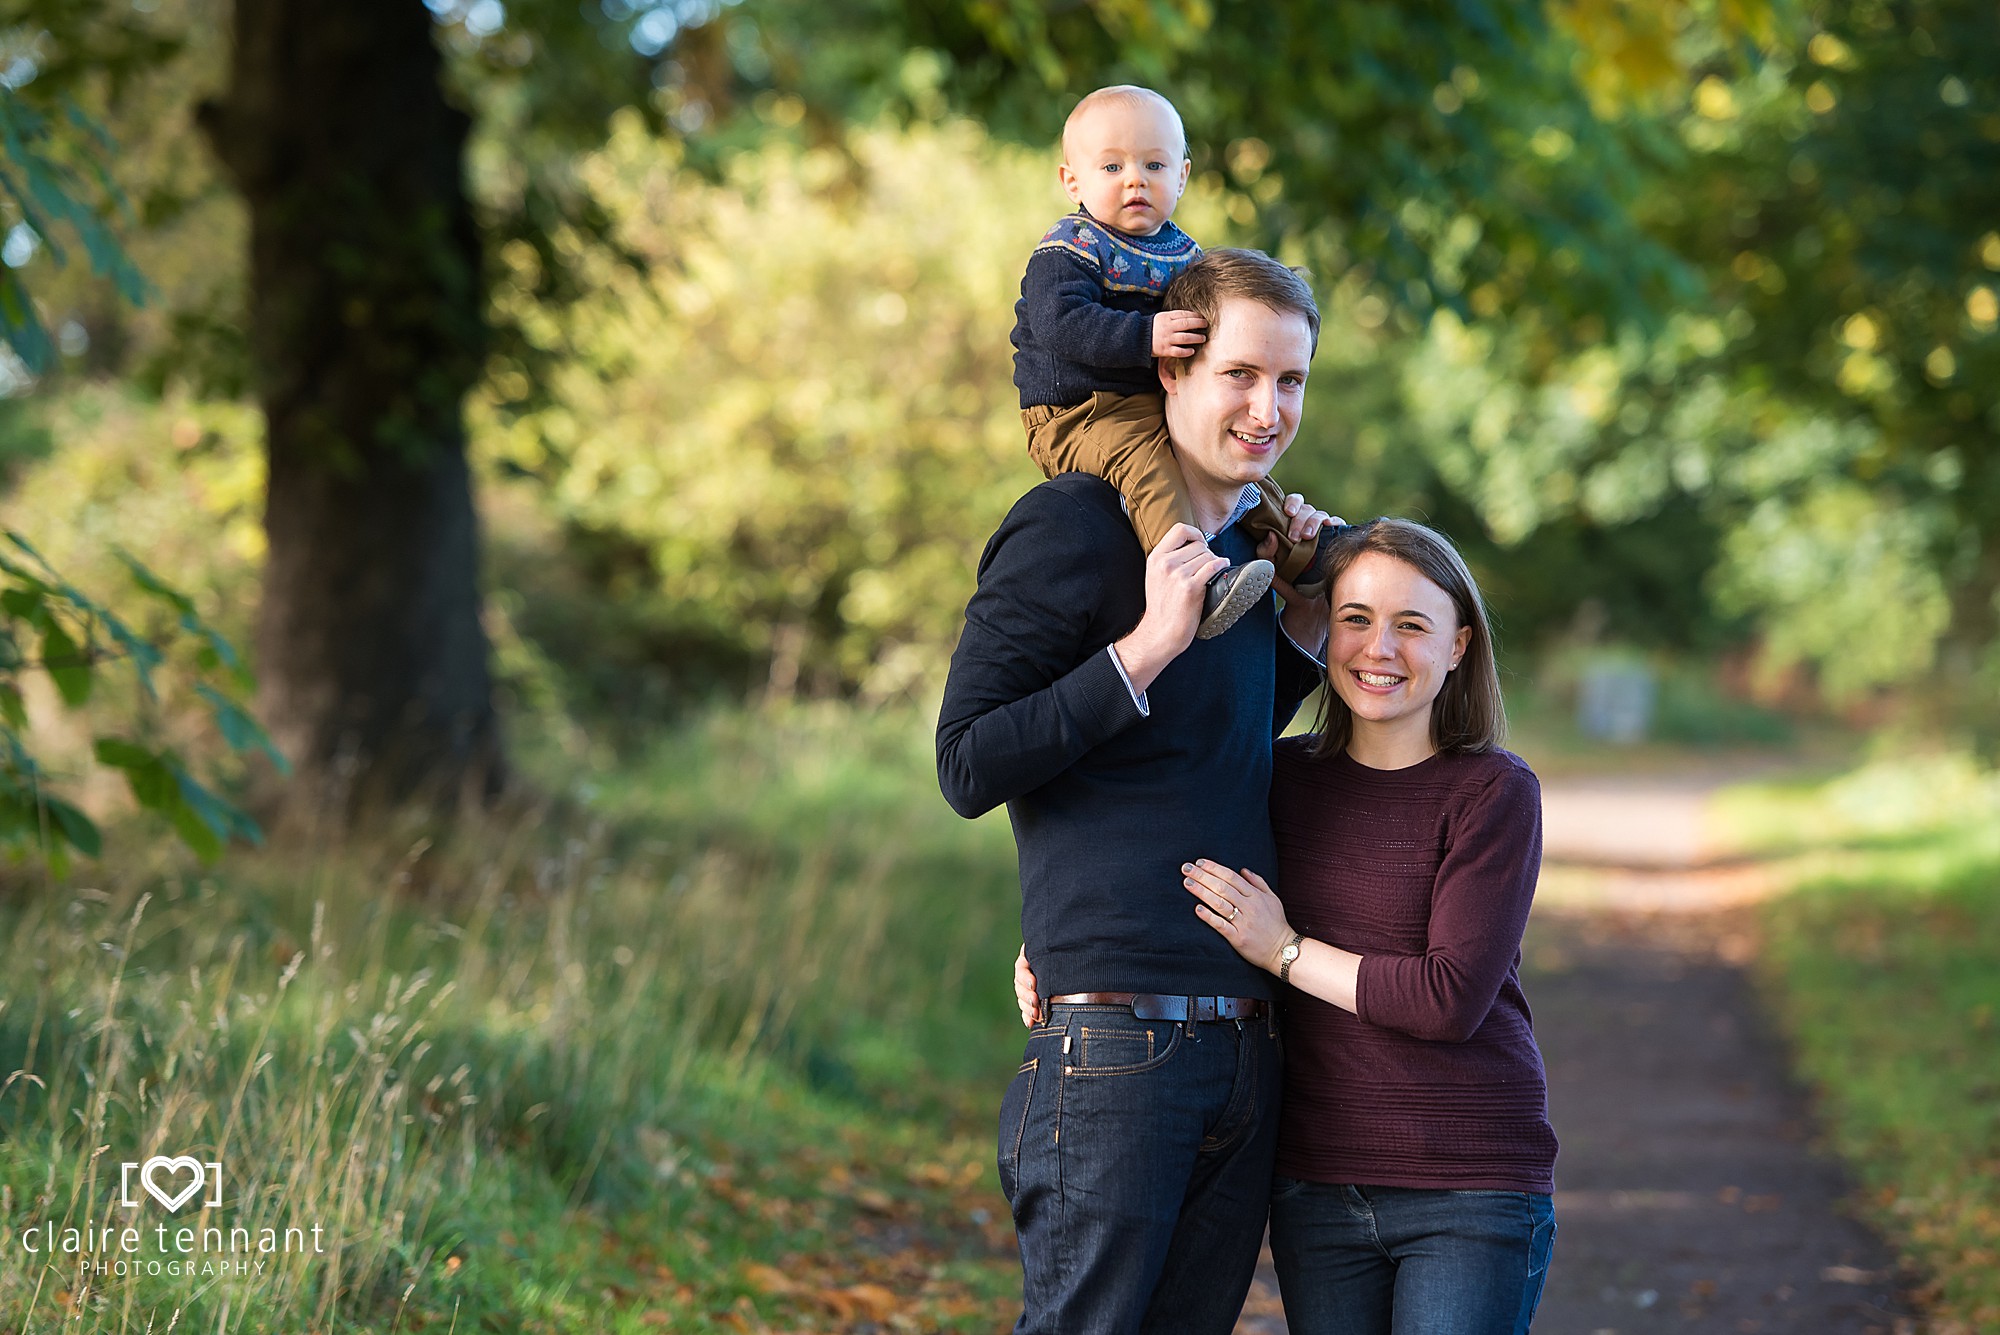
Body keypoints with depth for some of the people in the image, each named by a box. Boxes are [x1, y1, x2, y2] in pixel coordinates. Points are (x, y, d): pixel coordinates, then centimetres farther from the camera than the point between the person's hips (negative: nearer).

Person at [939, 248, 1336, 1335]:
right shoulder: (1069, 528, -8)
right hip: (1115, 1040, -8)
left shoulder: (1248, 542, 16)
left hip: (1247, 1038, 8)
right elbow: (967, 768, -11)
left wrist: (1300, 627, 12)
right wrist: (1148, 643, -18)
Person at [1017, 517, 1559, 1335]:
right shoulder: (1287, 778, 6)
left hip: (1470, 1194, -4)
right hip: (1316, 1188, 4)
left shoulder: (1495, 792, -7)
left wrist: (1284, 951, -10)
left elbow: (1453, 998, -15)